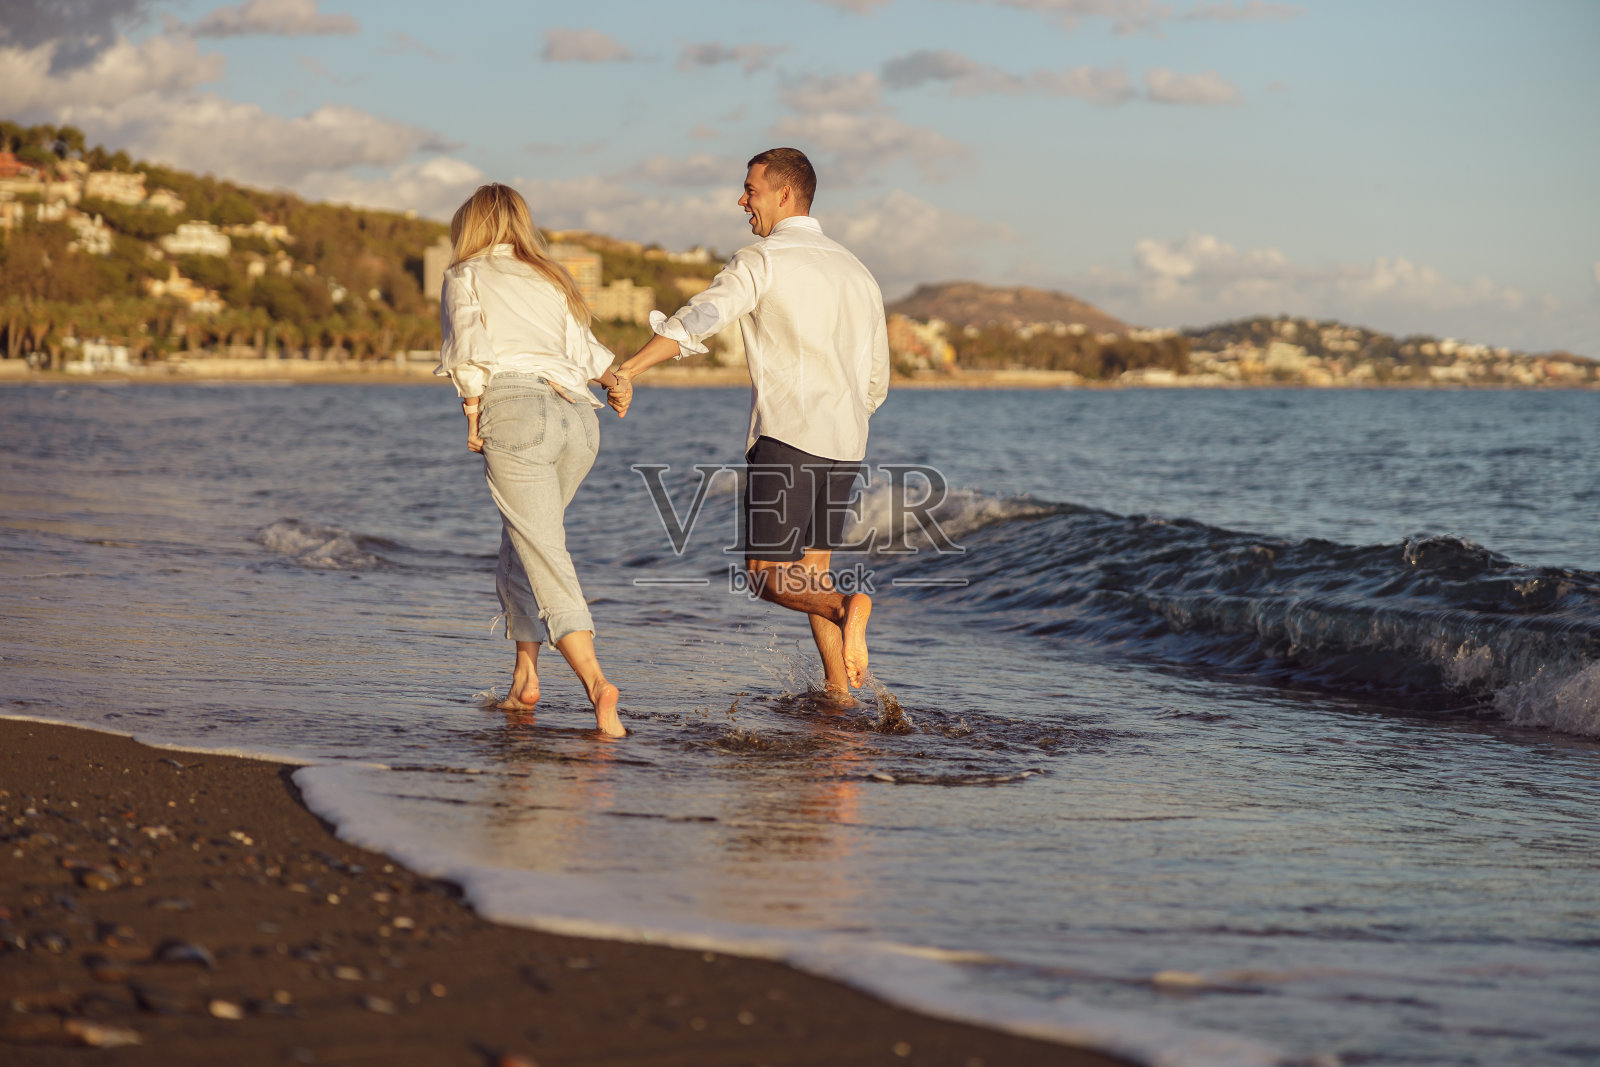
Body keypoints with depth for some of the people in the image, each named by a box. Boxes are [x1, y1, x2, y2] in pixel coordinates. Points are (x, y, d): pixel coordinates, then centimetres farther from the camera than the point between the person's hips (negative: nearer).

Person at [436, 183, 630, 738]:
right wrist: (619, 380, 37)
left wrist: (473, 417, 3)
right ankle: (525, 676, 20)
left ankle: (595, 683, -28)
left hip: (516, 407, -5)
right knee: (522, 546, 23)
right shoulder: (551, 280, 26)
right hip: (578, 416, 6)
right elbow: (584, 352, 18)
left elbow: (470, 351, -3)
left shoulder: (467, 278, 13)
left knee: (546, 561, -12)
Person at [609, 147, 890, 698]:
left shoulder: (763, 260, -4)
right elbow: (876, 382, 22)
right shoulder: (857, 271, 18)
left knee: (767, 574, -3)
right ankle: (839, 693, 9)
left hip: (787, 432, -7)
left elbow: (699, 319, -22)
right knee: (812, 568, 15)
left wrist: (628, 370, -32)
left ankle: (847, 604, -29)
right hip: (846, 444, 7)